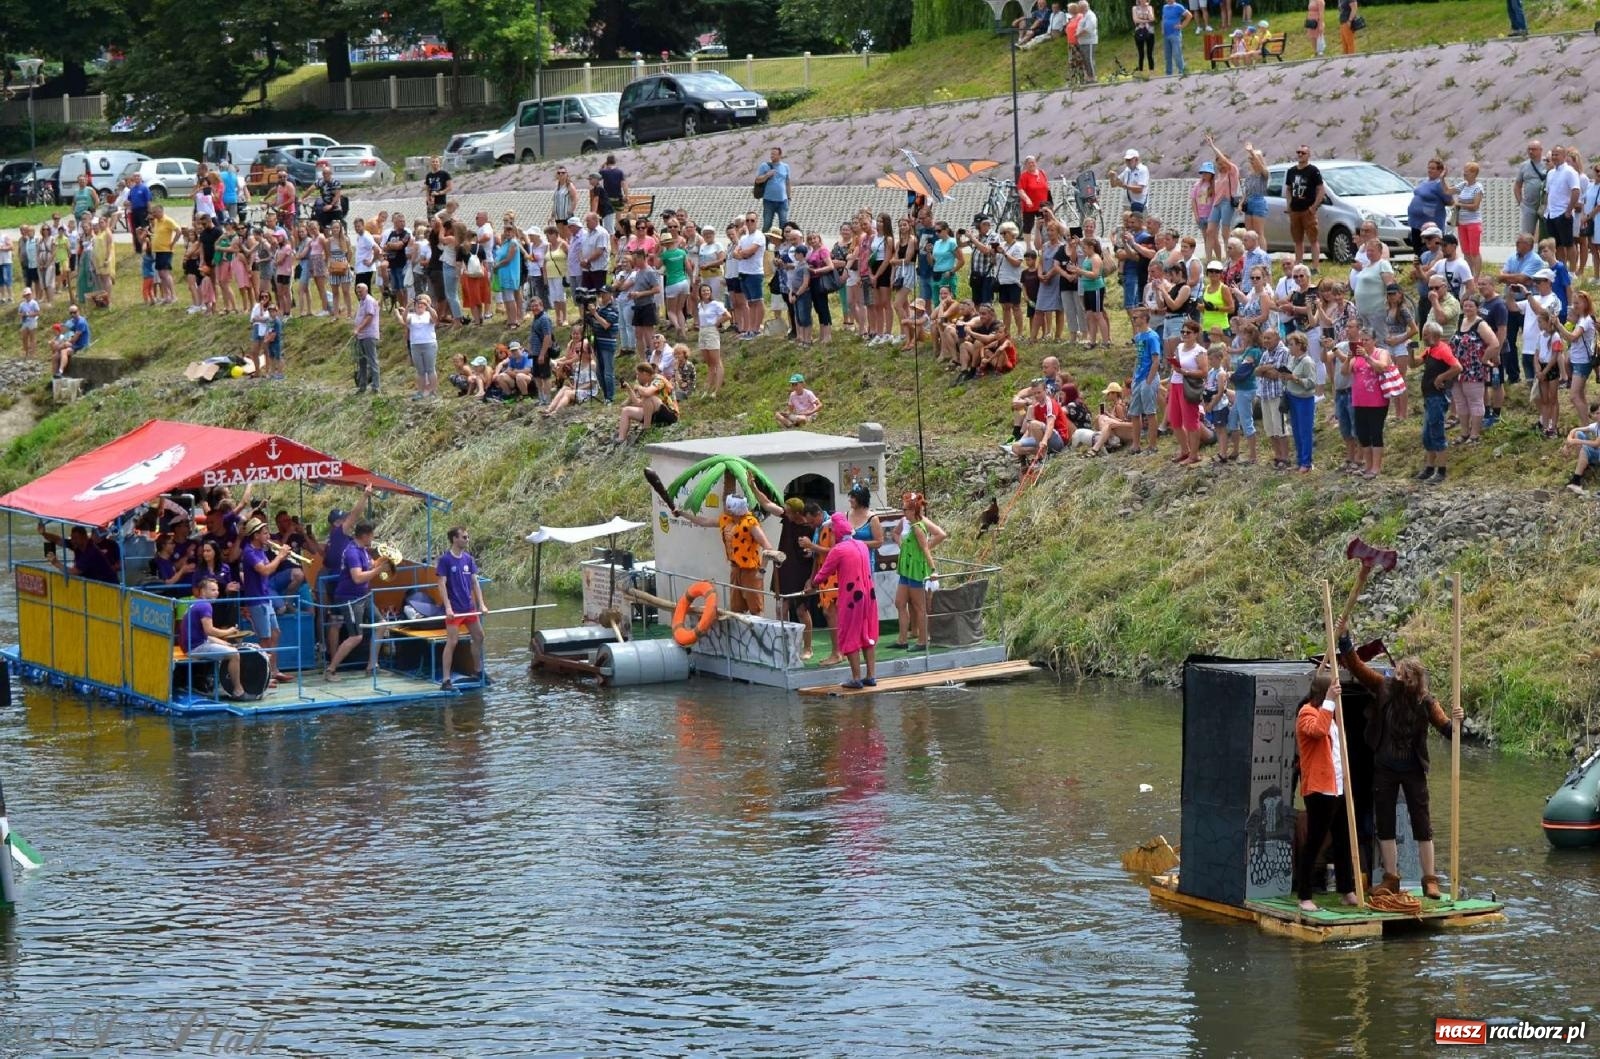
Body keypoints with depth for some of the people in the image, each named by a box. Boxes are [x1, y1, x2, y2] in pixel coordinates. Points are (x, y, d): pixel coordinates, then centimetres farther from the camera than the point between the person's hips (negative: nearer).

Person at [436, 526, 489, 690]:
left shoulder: (468, 559, 8)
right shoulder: (445, 560, -10)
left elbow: (475, 582, 11)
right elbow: (442, 584, -14)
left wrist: (481, 604, 4)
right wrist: (448, 607, -21)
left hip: (469, 607, 7)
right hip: (454, 610, -7)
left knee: (479, 637, 15)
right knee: (452, 642, -11)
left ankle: (479, 671, 33)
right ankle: (445, 680, -9)